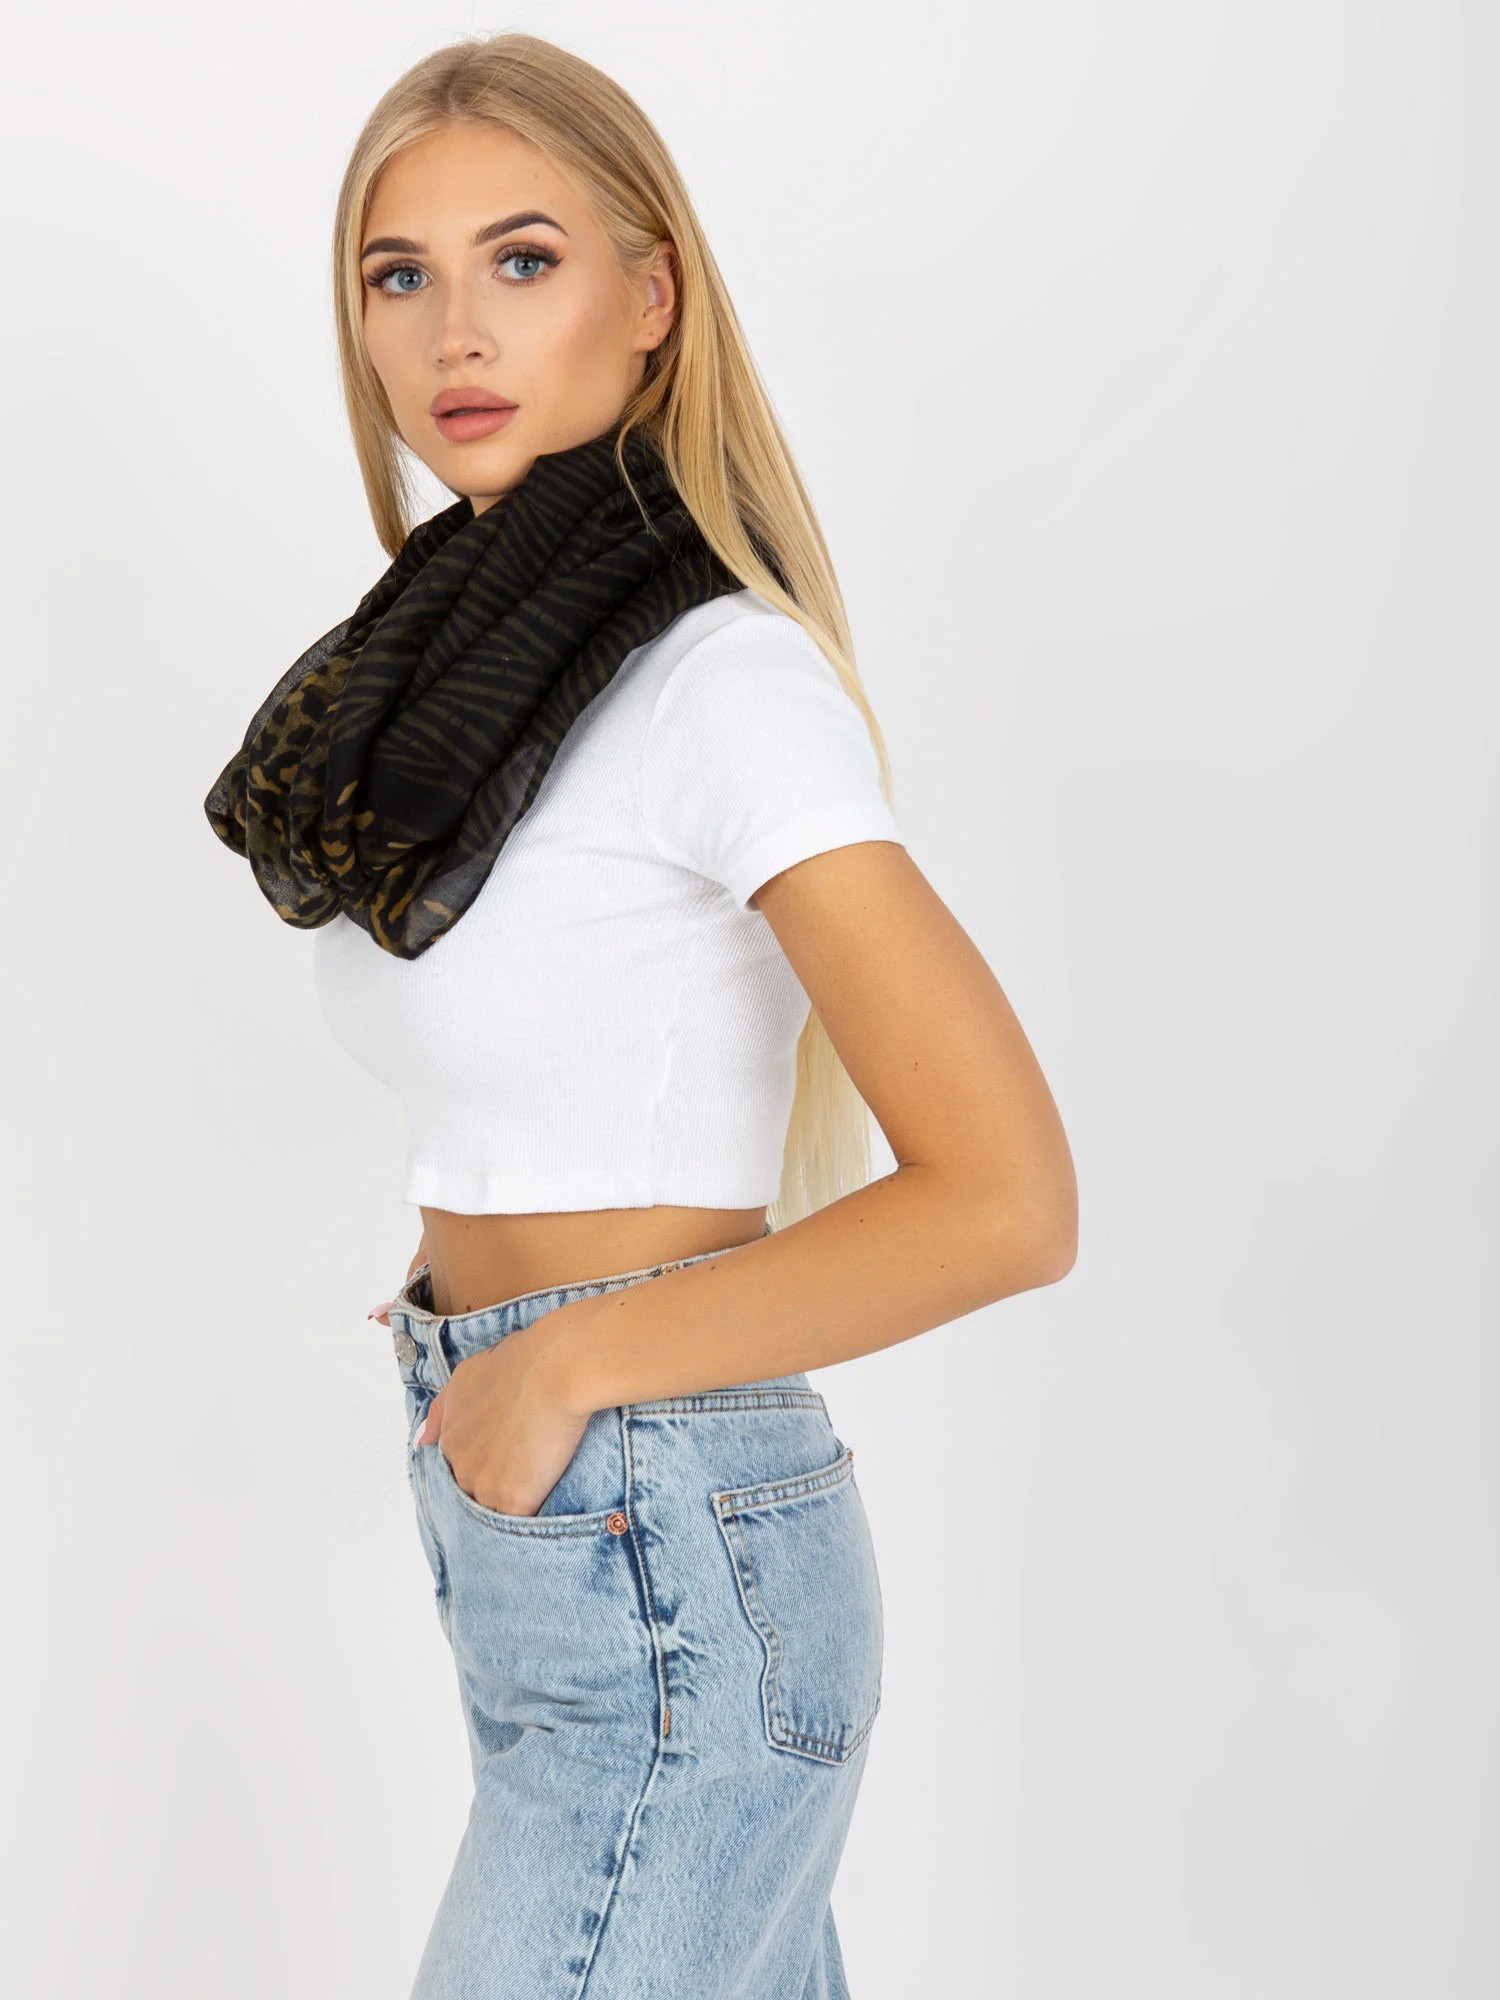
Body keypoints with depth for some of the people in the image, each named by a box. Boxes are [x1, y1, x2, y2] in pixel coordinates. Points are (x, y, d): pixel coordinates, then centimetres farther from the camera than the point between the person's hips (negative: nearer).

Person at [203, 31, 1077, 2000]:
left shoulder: (724, 675, -17)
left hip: (669, 1601, -8)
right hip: (536, 1543, 8)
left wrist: (565, 1363, -16)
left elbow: (1004, 1198, -21)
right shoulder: (470, 660, 9)